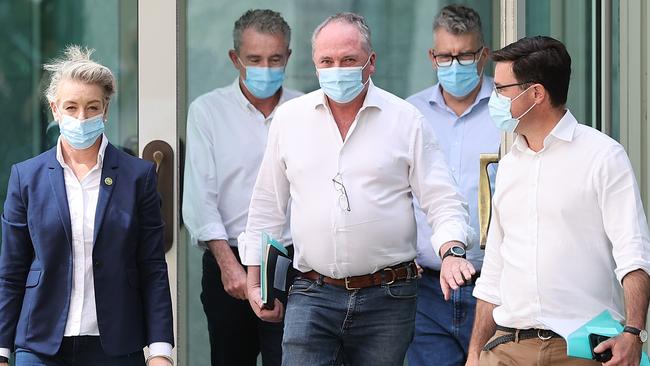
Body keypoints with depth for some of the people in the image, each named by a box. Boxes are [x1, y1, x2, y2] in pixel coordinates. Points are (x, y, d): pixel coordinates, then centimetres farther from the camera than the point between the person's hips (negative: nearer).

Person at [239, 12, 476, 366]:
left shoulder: (406, 120, 1)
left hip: (387, 297, -1)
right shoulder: (289, 118, 7)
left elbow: (443, 200, 0)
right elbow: (266, 205, 14)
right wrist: (255, 282, 12)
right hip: (311, 296, 1)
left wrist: (452, 252, -19)